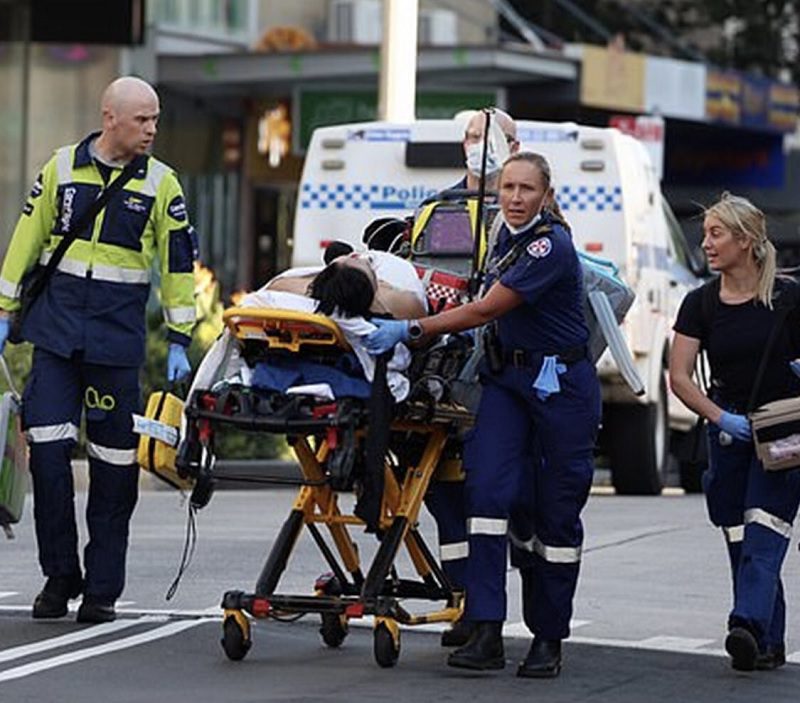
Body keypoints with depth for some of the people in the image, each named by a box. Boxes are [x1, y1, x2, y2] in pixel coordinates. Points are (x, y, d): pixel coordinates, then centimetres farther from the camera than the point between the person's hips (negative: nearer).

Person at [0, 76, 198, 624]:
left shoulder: (161, 183, 2)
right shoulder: (62, 168, 4)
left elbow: (179, 264, 5)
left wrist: (179, 343, 2)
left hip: (118, 339, -1)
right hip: (55, 332, 1)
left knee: (114, 463, 1)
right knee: (47, 450, -7)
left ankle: (102, 588, 10)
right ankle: (59, 576, 6)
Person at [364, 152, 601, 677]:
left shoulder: (550, 248, -18)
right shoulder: (508, 233, 7)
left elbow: (486, 310, -23)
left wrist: (410, 330, -25)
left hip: (561, 383, -6)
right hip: (507, 376, 7)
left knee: (557, 511, 1)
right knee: (488, 490, -12)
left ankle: (549, 639, 14)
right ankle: (486, 634, -16)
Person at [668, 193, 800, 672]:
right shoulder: (701, 304, 2)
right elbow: (680, 377, -2)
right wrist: (722, 418, -15)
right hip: (728, 431, 4)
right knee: (741, 540, 3)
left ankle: (748, 625, -31)